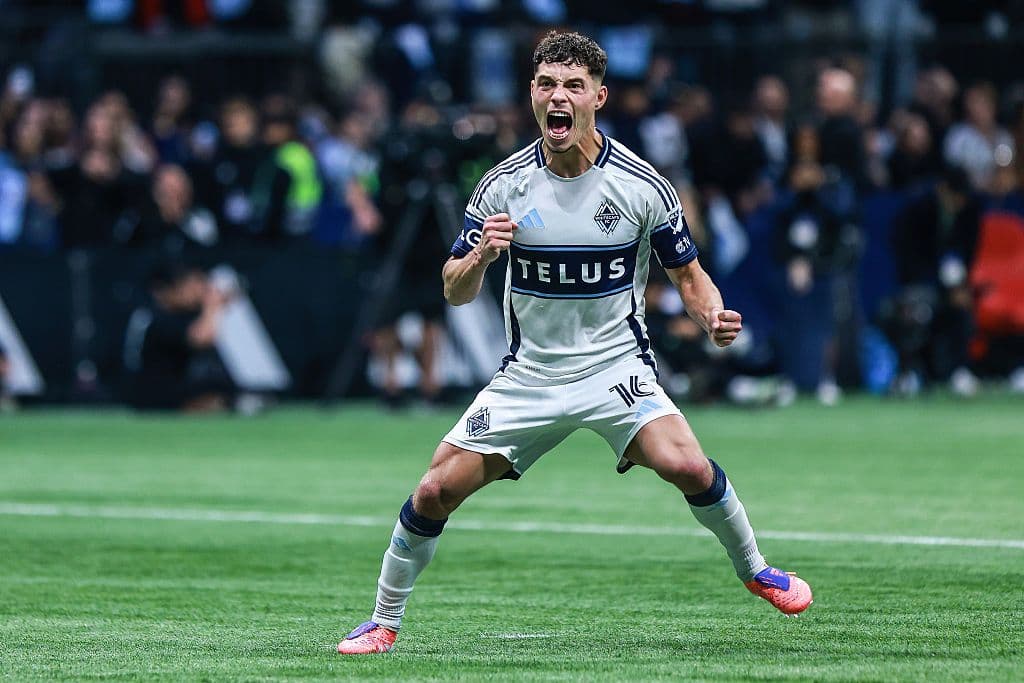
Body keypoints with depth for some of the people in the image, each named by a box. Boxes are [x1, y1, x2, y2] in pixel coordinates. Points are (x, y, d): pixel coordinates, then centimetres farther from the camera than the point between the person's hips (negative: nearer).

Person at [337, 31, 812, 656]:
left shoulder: (641, 185, -9)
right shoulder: (504, 185, -5)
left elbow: (688, 275, 2)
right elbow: (455, 292, 0)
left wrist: (713, 316, -20)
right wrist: (480, 257, -23)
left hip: (617, 367, -2)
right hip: (529, 375, 2)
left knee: (686, 466, -26)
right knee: (438, 488, -8)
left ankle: (754, 569, 1)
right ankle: (383, 622, 12)